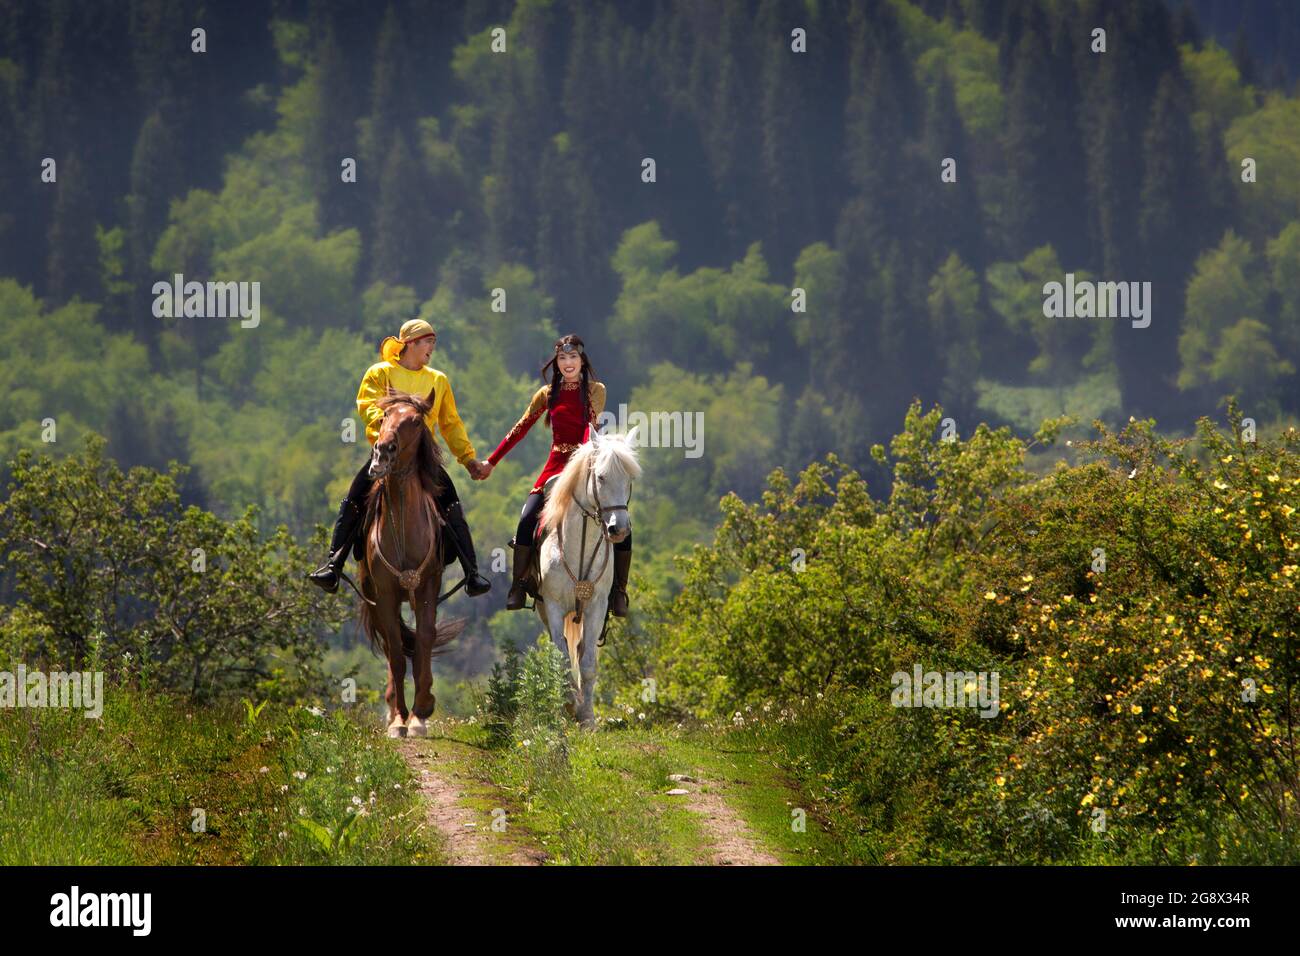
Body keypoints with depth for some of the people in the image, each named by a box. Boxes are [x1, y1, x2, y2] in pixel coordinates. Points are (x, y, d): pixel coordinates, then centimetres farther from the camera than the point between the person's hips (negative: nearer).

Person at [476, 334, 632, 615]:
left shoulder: (595, 391, 2)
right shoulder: (547, 394, 11)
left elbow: (592, 426, -13)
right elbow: (520, 429, 15)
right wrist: (491, 462, 14)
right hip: (556, 466, 2)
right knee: (527, 520, -19)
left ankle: (618, 591, -1)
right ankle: (518, 587, -9)